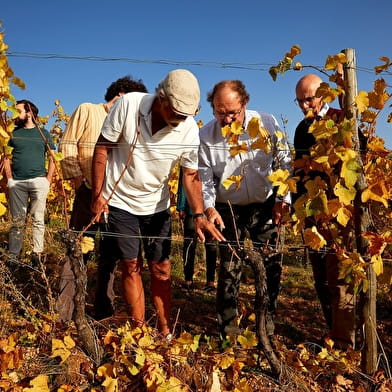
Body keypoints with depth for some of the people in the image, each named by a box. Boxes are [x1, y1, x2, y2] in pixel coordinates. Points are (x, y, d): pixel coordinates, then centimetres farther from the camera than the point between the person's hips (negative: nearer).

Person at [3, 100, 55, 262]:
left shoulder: (43, 133, 8)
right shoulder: (14, 133, 12)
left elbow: (52, 158, 7)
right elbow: (6, 157, 12)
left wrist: (48, 180, -3)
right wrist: (9, 179, 0)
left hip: (38, 181, -1)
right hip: (16, 182, 2)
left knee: (38, 219, 0)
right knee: (17, 221, 4)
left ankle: (37, 254, 4)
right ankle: (13, 255, 7)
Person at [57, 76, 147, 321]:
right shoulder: (87, 111, 1)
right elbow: (67, 146, -4)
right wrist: (79, 181, -11)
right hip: (90, 192, -5)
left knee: (111, 253, 11)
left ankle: (105, 309, 23)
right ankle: (65, 314, 5)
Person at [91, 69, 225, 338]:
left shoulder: (189, 129, -17)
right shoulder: (128, 105, -21)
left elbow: (191, 174, -10)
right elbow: (103, 147, -11)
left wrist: (199, 215, -24)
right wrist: (98, 194, -10)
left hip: (156, 205, 2)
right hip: (119, 201, -1)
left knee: (161, 269, 6)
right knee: (132, 266, 4)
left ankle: (165, 331, 21)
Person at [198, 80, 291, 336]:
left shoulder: (267, 123, -7)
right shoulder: (206, 136, -8)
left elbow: (284, 162, 2)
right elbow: (204, 177, -3)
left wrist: (283, 199, -2)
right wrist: (209, 207, -18)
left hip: (265, 207, 1)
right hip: (229, 210, -1)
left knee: (272, 265, 5)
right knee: (230, 269, 1)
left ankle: (267, 320, 25)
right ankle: (228, 328, 18)